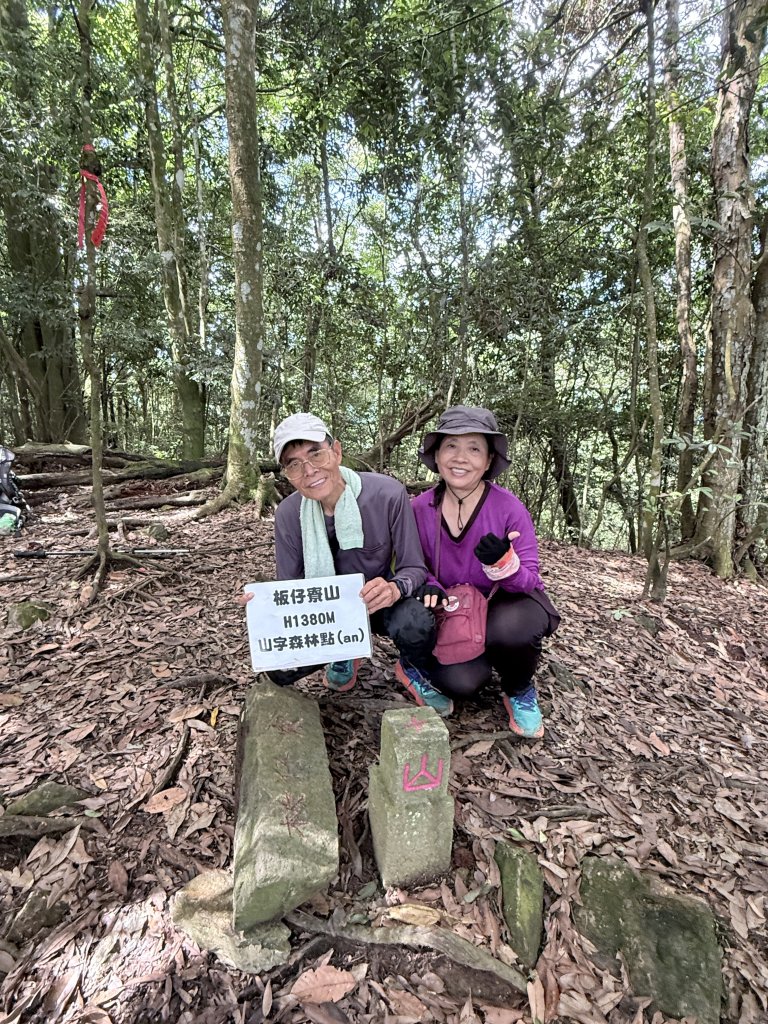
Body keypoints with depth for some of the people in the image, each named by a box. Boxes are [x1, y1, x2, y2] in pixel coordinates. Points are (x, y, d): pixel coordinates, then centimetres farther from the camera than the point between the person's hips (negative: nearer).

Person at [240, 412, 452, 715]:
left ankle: (412, 670, 4)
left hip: (380, 602, -2)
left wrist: (395, 588, -41)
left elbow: (415, 568, -17)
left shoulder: (387, 494, -24)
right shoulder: (288, 514, -15)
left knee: (416, 624, -36)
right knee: (280, 669, -20)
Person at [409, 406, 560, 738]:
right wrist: (428, 586, -21)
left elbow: (529, 581, -16)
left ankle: (519, 691, 0)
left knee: (510, 629, -36)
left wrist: (502, 562, -37)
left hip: (507, 605, 0)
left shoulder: (509, 508, -18)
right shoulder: (420, 508, -10)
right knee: (461, 683, -26)